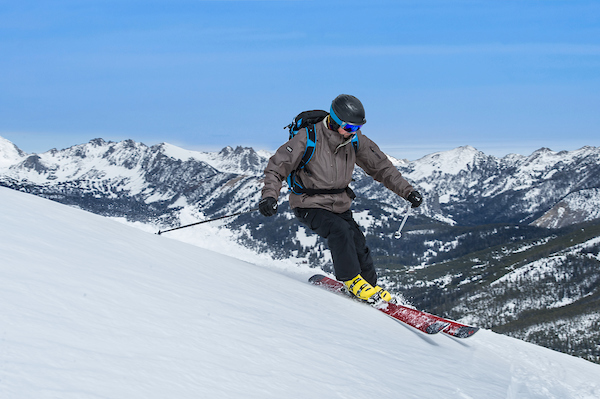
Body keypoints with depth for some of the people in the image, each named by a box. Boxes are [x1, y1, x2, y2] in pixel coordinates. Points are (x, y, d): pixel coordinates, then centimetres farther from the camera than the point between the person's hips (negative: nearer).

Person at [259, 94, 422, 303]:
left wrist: (407, 191, -4)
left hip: (340, 205, 5)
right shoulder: (309, 138, -21)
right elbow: (277, 166, -18)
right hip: (310, 205, -5)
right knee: (340, 230, -29)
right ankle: (352, 280, -11)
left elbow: (380, 166, 3)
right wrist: (269, 195, -34)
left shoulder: (356, 140, -6)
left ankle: (370, 286, 19)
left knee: (358, 246, -5)